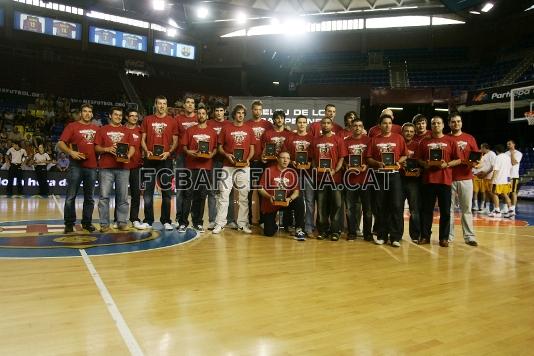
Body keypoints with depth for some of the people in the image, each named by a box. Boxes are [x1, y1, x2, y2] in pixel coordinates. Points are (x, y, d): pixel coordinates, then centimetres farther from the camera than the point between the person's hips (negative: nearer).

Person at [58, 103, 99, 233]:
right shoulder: (72, 126, 3)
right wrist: (71, 152, -18)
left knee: (89, 197, 9)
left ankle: (87, 222, 17)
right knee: (71, 196, -1)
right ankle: (69, 224, 7)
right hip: (76, 166, -3)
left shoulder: (96, 129, 14)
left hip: (92, 166, 4)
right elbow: (60, 143, -2)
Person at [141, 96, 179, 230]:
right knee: (148, 191, 4)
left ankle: (166, 221, 11)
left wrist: (168, 152, -11)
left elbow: (175, 141, 6)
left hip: (165, 160, -1)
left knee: (166, 192, 2)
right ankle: (148, 221, 14)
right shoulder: (147, 120, 9)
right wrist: (146, 151, -10)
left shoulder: (172, 121, 6)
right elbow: (142, 139, 8)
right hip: (150, 159, 1)